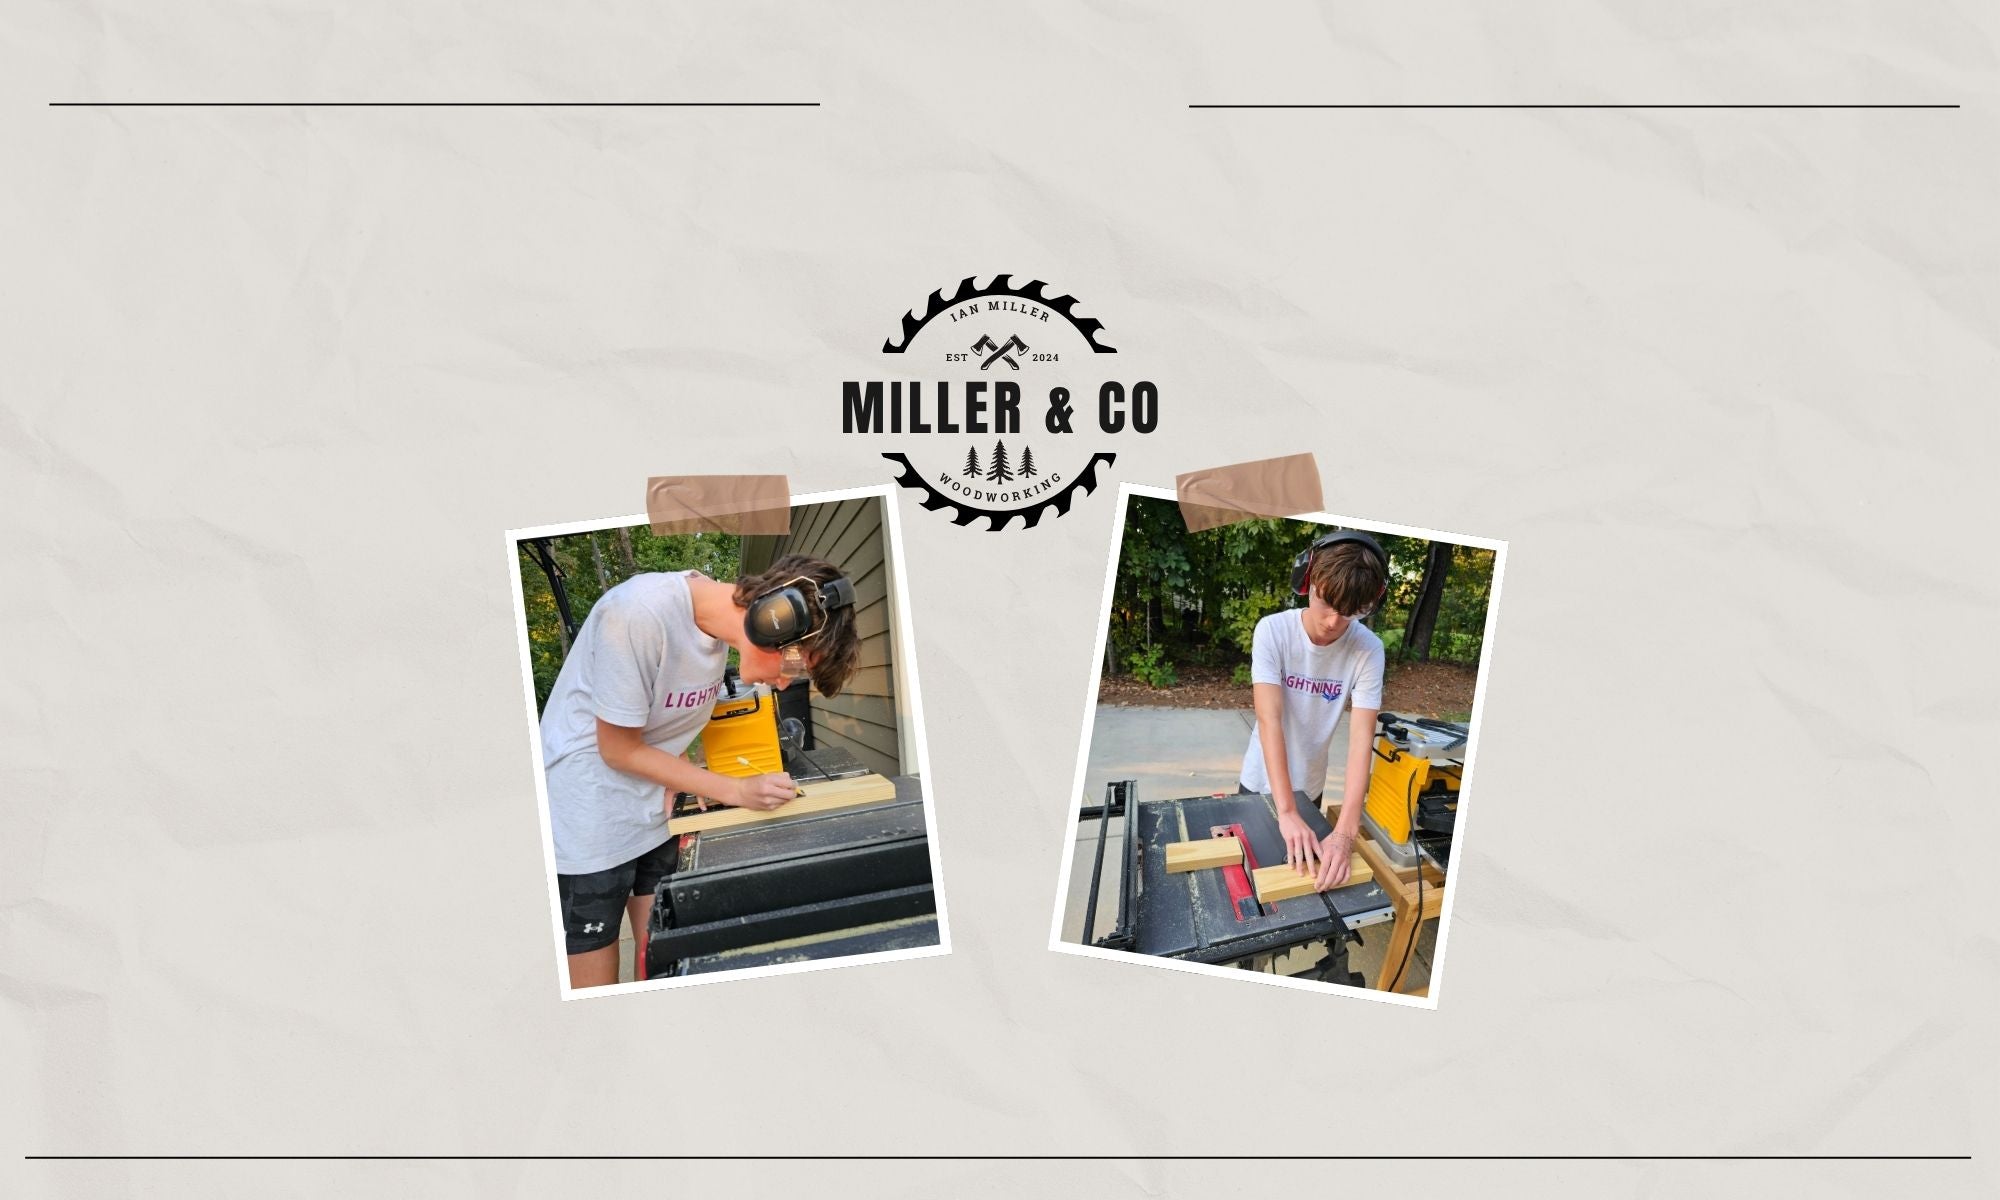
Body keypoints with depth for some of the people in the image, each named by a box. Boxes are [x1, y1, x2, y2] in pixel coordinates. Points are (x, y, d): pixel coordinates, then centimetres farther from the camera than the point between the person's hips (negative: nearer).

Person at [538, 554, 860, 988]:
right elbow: (618, 749, -18)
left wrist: (677, 778, -9)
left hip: (656, 815, 7)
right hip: (588, 819, -7)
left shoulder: (717, 619, -5)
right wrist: (737, 792, -15)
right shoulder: (639, 613, -28)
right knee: (595, 981, -2)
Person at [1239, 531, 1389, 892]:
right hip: (1261, 780, -1)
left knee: (1298, 861, 20)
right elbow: (1270, 721, -32)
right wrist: (1287, 812, -41)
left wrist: (1346, 831, -39)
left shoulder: (1368, 650, -22)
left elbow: (1361, 739, -28)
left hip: (1309, 786, 1)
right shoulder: (1273, 631, -25)